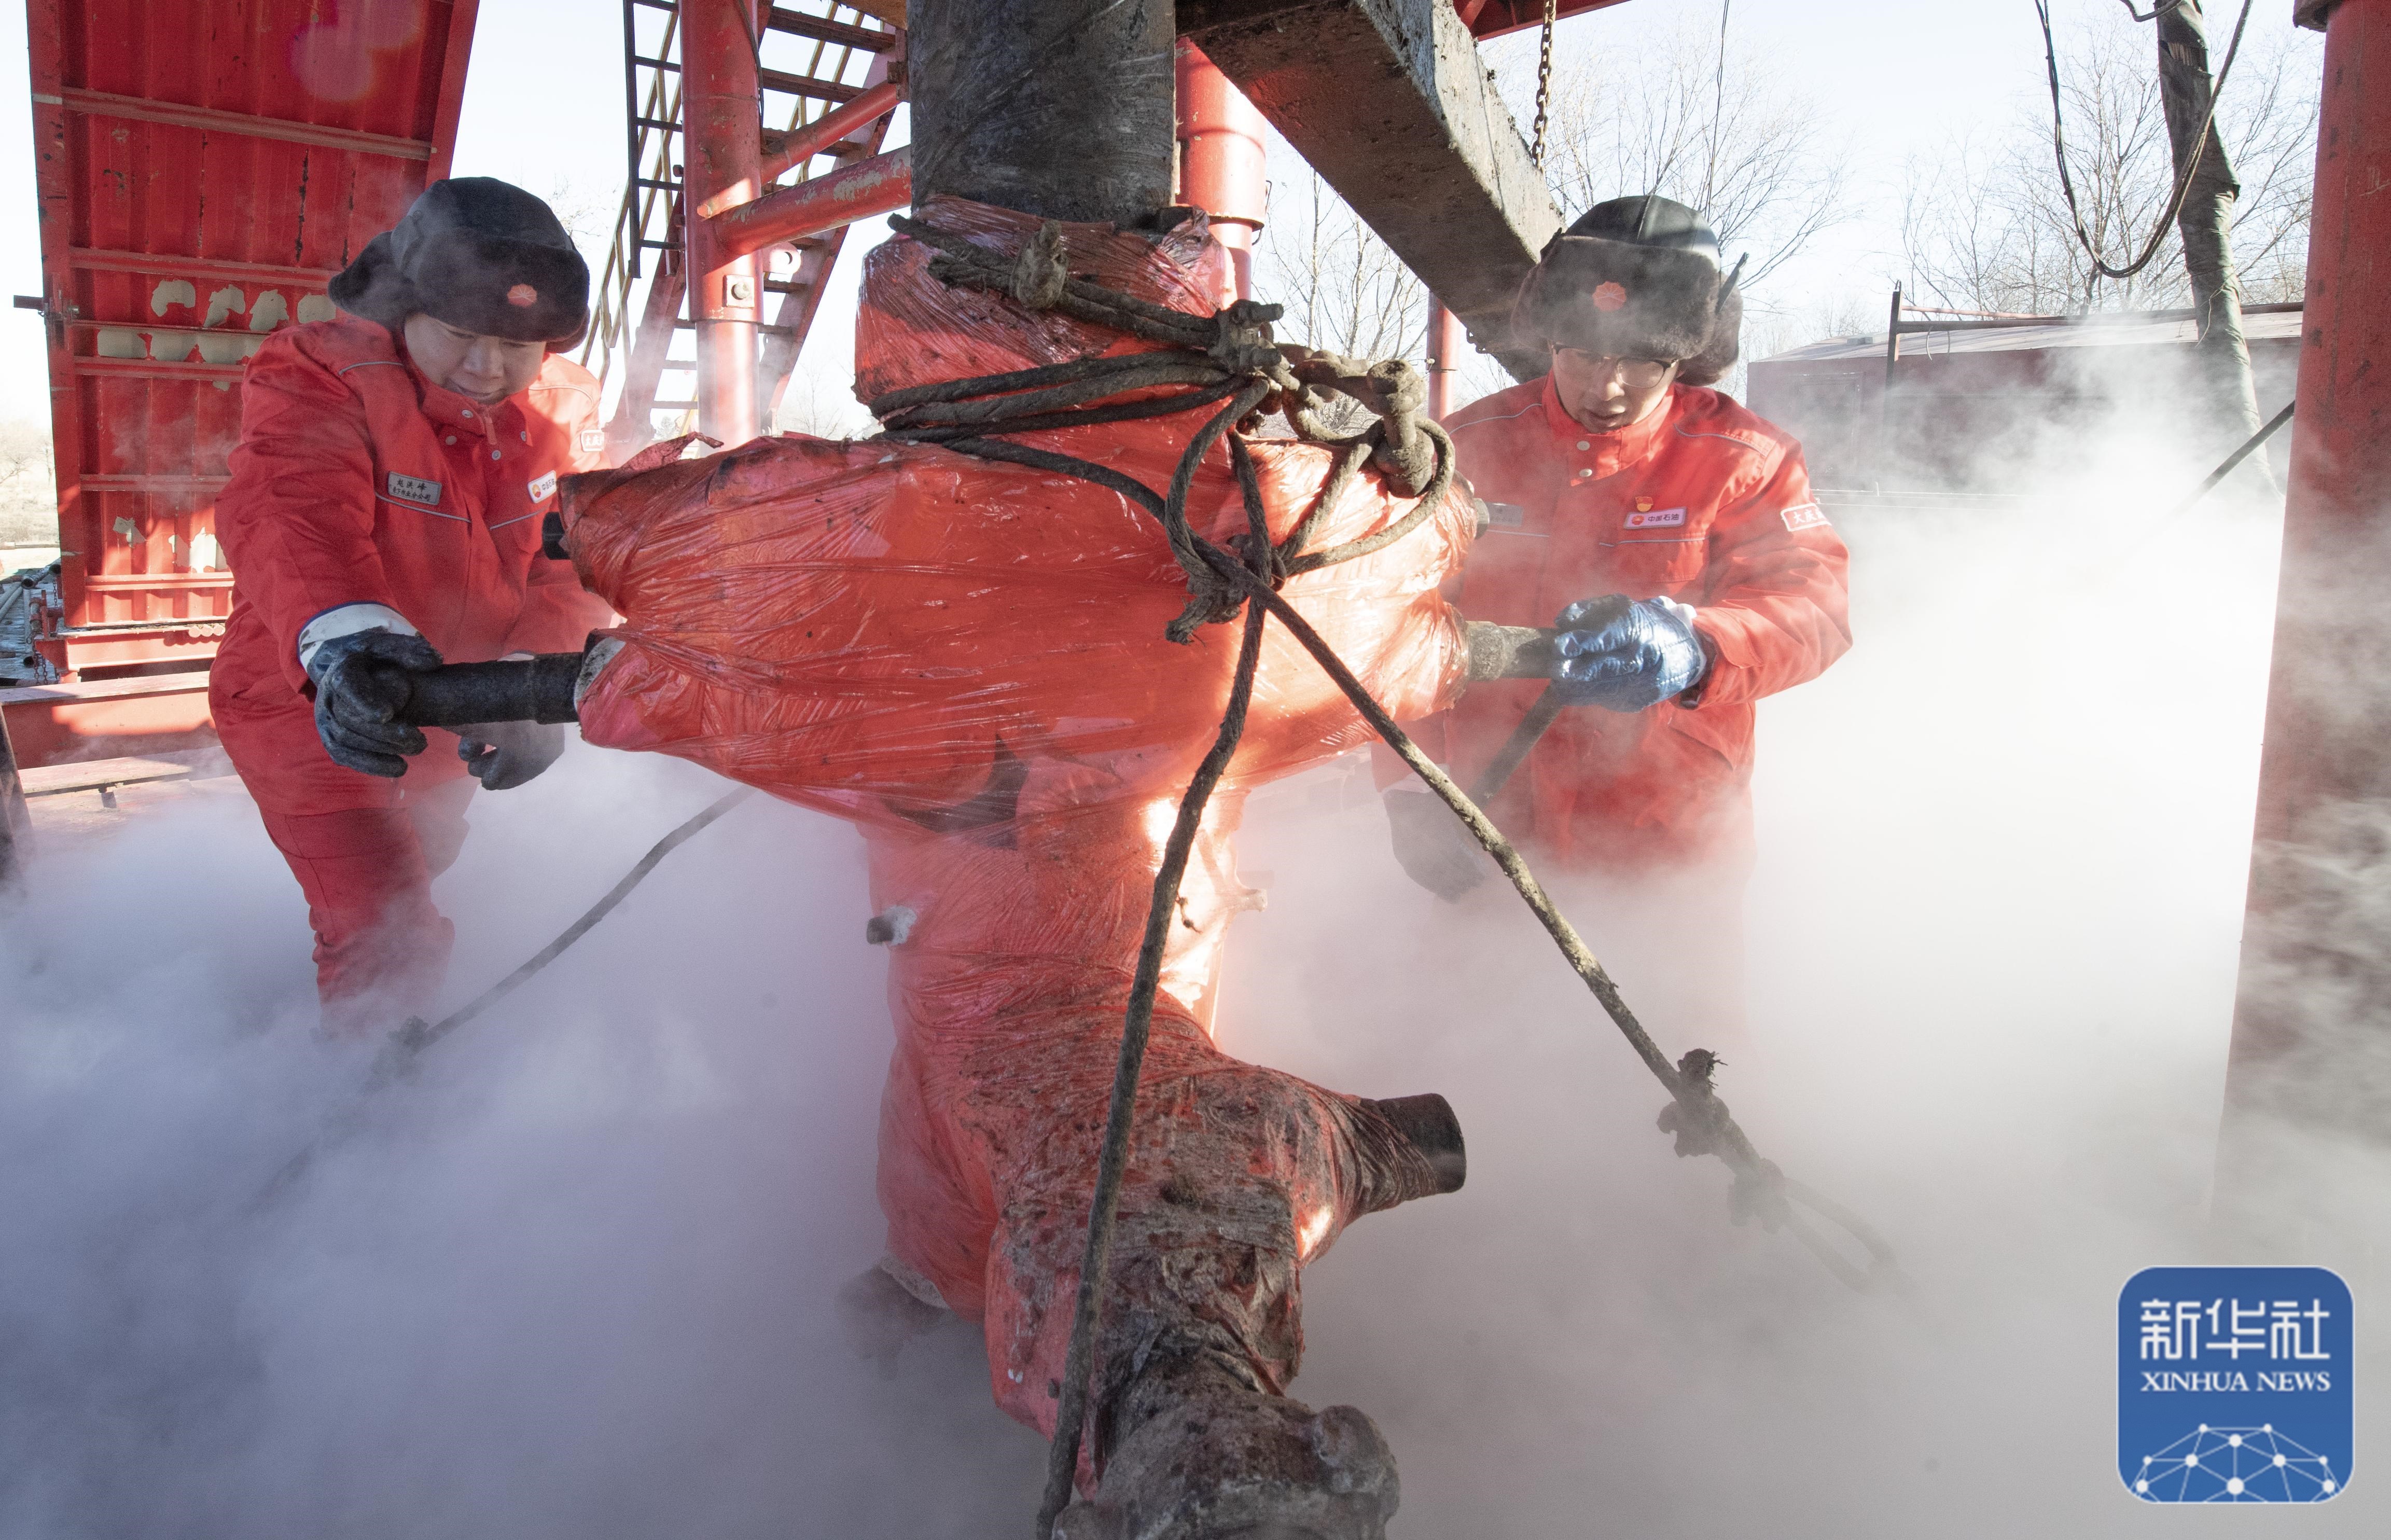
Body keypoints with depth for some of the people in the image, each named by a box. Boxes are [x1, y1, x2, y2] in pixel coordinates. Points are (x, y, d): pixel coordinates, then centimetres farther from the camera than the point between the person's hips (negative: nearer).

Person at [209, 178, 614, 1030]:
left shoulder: (564, 408, -10)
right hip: (311, 706, -5)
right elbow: (291, 515, -41)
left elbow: (578, 559, -19)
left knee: (414, 884, 30)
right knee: (390, 947, -12)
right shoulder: (317, 374, -22)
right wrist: (342, 633, -62)